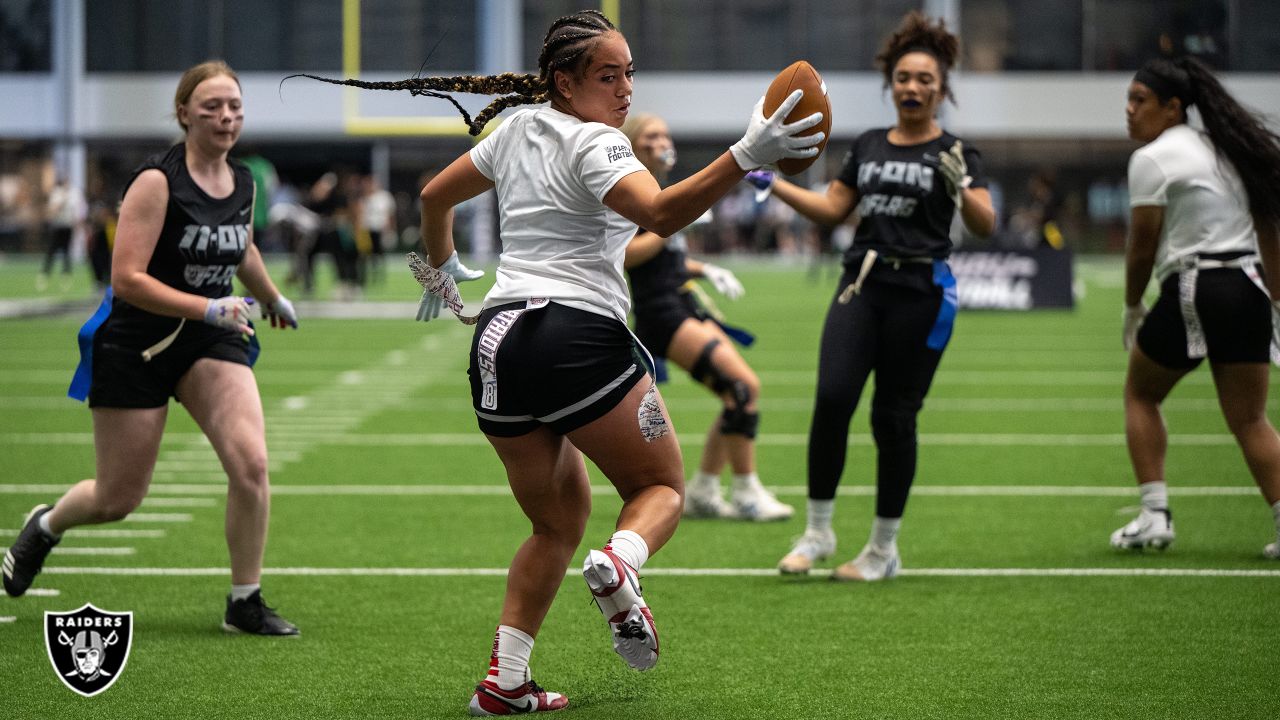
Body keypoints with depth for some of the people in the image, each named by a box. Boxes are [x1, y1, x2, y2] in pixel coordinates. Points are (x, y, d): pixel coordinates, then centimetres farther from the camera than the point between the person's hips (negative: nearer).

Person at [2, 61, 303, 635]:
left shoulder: (243, 182, 2)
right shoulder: (157, 181, -18)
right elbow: (127, 278, -23)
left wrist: (272, 298, 40)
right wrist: (207, 307, -30)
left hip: (210, 339, 5)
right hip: (137, 344, -5)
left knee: (251, 463, -19)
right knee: (119, 499, 6)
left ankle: (245, 604, -4)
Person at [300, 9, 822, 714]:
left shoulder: (518, 128, 16)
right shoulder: (594, 145, -7)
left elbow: (434, 195, 29)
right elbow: (661, 214, -26)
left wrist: (440, 270, 46)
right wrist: (745, 157, -34)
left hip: (497, 343, 7)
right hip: (579, 337, -7)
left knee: (558, 520, 18)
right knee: (662, 487, 10)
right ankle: (617, 565, -24)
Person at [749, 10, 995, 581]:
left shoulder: (954, 153, 0)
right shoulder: (869, 145, 15)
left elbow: (985, 225, -11)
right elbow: (832, 209, 19)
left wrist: (961, 186, -30)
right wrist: (771, 183, 11)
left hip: (919, 294, -4)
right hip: (861, 286, 4)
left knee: (894, 417, -1)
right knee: (831, 398, -13)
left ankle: (884, 548, 12)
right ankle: (817, 530, 0)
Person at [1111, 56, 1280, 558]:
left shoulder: (1152, 158, -6)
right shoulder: (1227, 150, 17)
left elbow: (1142, 248, -7)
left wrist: (1132, 309, 6)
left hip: (1193, 294, -6)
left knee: (1140, 393, 16)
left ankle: (1154, 516, 8)